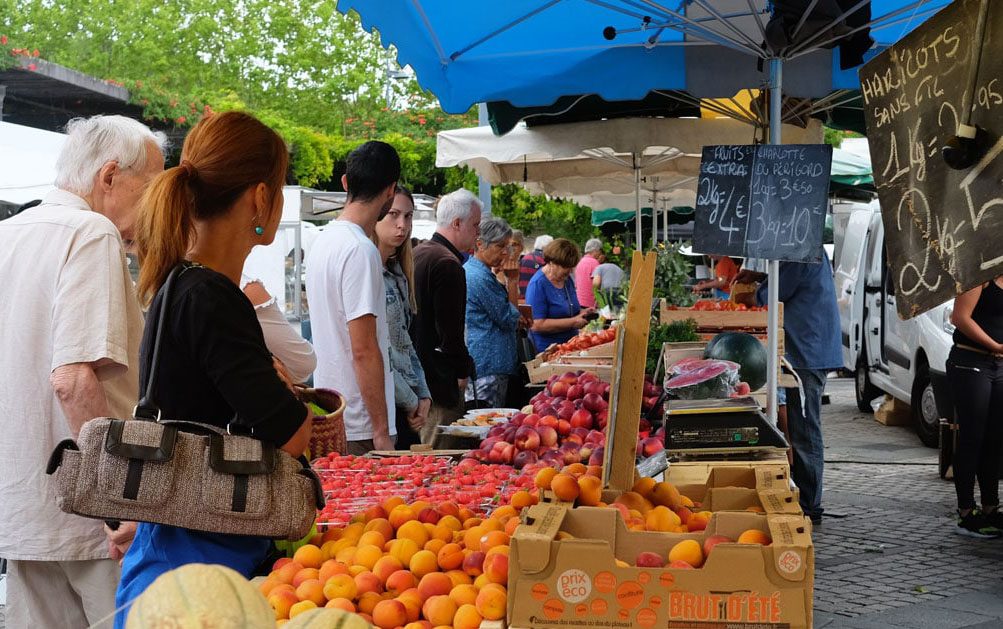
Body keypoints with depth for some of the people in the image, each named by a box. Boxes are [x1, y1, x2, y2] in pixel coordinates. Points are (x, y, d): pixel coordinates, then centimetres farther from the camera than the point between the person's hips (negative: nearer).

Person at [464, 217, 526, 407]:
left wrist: (517, 319, 7)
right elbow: (509, 320, -11)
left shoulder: (466, 270, 16)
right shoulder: (481, 277, -16)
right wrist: (513, 281, -6)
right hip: (488, 365, -11)